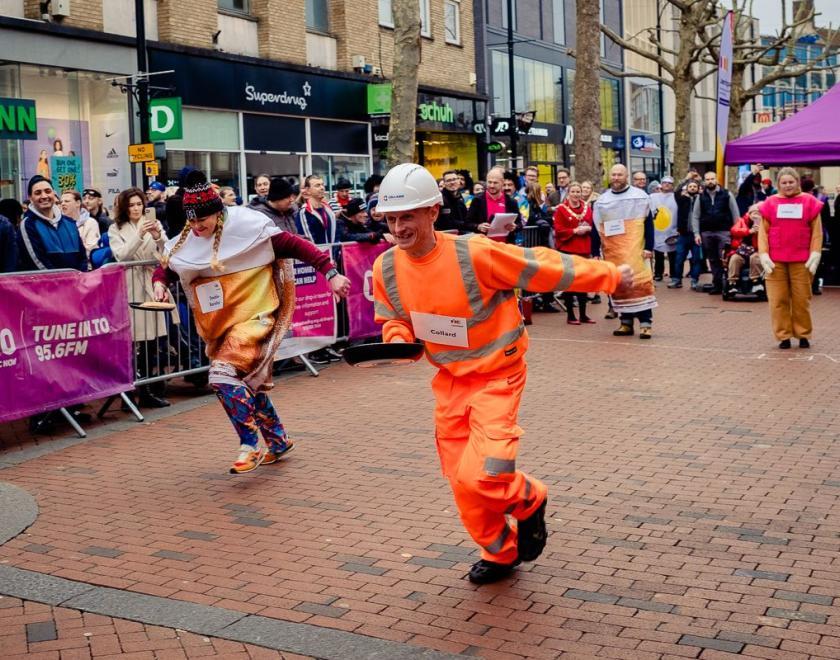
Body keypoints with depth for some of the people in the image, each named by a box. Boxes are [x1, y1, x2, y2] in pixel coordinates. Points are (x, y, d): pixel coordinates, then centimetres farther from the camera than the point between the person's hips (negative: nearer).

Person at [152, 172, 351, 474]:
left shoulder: (246, 224, -14)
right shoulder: (185, 242, 2)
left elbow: (293, 245, -13)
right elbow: (165, 267, 15)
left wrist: (330, 273, -18)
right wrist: (159, 284, -9)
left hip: (254, 315, -7)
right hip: (220, 324, 7)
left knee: (224, 374, -24)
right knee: (248, 383, 16)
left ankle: (250, 446, -13)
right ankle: (278, 441, 35)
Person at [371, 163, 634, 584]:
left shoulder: (474, 253, -24)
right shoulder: (386, 268, -8)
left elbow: (543, 267, -15)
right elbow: (392, 320, 10)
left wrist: (610, 275, -8)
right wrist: (399, 340, -14)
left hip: (496, 376, -5)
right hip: (450, 380, 6)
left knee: (479, 477, -19)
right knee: (462, 484, 9)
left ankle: (527, 499, 16)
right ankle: (500, 553, 34)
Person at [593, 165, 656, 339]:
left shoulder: (640, 196, 0)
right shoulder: (602, 201, 10)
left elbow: (648, 224, -1)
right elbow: (596, 229, 12)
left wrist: (649, 247, -8)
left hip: (635, 250, -3)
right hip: (612, 252, 3)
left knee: (640, 282, -8)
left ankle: (646, 323, -6)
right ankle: (626, 323, 13)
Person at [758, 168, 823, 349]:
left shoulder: (809, 202, 5)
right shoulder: (770, 203, 5)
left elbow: (817, 231, 4)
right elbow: (763, 231, 4)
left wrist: (815, 254, -4)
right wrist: (764, 255, -5)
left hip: (801, 260, 0)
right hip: (775, 261, 0)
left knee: (802, 299, 4)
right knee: (778, 300, 1)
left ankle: (803, 334, 17)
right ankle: (783, 336, 10)